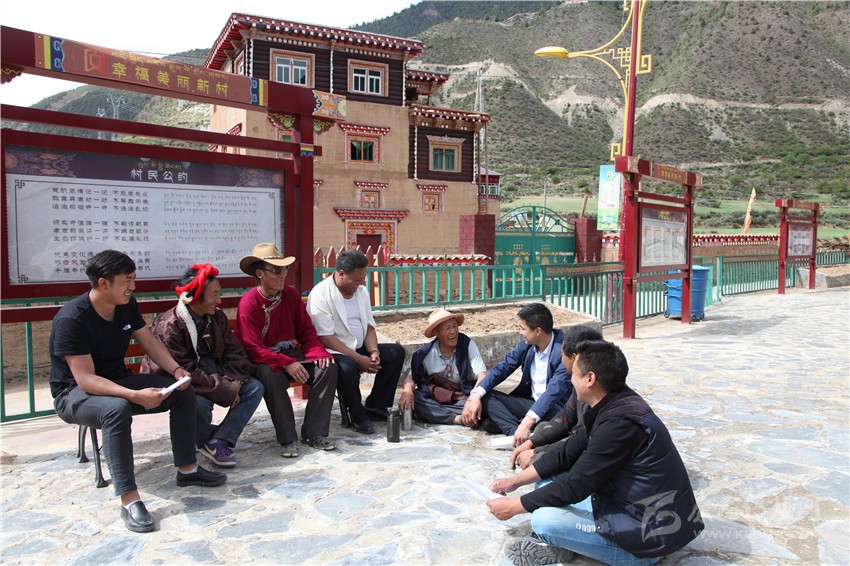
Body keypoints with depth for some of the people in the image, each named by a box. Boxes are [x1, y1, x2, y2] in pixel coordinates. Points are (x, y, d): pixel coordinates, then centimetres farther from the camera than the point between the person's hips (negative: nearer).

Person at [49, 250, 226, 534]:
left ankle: (187, 469, 3)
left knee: (183, 391, -7)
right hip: (74, 393, -7)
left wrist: (176, 370, -14)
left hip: (118, 382, 8)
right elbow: (85, 379, -30)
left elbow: (150, 341, 4)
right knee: (117, 408, -40)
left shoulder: (127, 305, -3)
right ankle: (129, 500, -36)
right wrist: (135, 396, -40)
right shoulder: (71, 319, -26)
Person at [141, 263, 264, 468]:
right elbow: (183, 370, -24)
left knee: (254, 387, -9)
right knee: (200, 402, -37)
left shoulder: (217, 317, 4)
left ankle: (220, 441, -16)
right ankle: (206, 442, -3)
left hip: (212, 373, 7)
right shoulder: (169, 325, -19)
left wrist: (234, 381, -15)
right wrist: (225, 389, -24)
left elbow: (234, 352, 5)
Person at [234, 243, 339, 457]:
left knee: (328, 367, -19)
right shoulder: (249, 303, -15)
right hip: (263, 359, -5)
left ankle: (314, 434, -13)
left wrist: (318, 351, -16)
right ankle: (288, 439, -22)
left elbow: (306, 330, 5)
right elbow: (253, 349, -20)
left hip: (291, 352, 5)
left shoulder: (292, 294, 2)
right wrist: (287, 364, -31)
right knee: (271, 375, -39)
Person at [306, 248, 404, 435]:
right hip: (333, 351, -8)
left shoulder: (361, 291, 7)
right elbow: (326, 339, -21)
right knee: (348, 367, -38)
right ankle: (357, 416, -12)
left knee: (396, 352, -7)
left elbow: (369, 326, 11)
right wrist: (360, 360, -23)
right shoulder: (320, 294, -16)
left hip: (359, 348, 8)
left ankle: (374, 407, -1)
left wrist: (373, 352, -10)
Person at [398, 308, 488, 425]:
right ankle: (457, 419, -32)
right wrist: (407, 390, -27)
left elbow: (482, 375, -19)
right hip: (436, 399, 2)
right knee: (414, 396, -27)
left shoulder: (467, 344, -11)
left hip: (463, 399, -1)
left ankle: (436, 413, -27)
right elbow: (411, 377, -2)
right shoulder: (425, 353, -5)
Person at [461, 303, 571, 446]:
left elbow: (555, 390, -34)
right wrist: (475, 395, -17)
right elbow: (502, 368, -1)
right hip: (530, 402, 7)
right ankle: (517, 432, -31)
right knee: (486, 397, -10)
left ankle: (504, 423, -23)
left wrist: (527, 422, -47)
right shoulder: (527, 343, -2)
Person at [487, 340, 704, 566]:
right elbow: (566, 455, 9)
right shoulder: (613, 404, 1)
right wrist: (515, 481, 9)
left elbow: (575, 486, -23)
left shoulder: (621, 422, -29)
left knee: (544, 520, -24)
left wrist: (513, 507, -12)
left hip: (649, 535, -10)